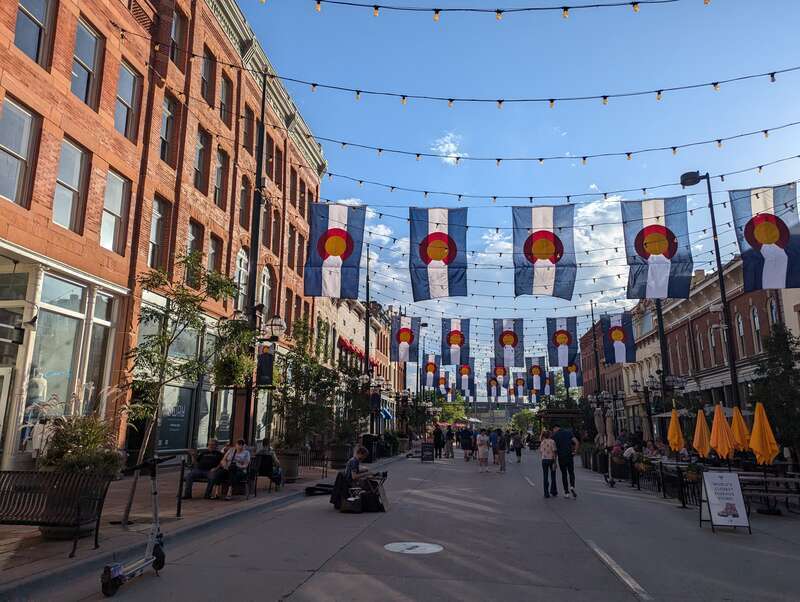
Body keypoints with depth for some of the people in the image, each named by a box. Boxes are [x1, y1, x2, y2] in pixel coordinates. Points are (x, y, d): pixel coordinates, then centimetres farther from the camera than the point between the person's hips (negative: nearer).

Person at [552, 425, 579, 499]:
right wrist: (575, 451, 2)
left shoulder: (554, 435, -1)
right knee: (571, 473, 14)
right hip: (569, 456, 1)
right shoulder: (568, 432, 5)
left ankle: (566, 492, 8)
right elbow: (576, 442, -5)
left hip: (561, 457, -1)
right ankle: (572, 487, -10)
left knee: (564, 474, 10)